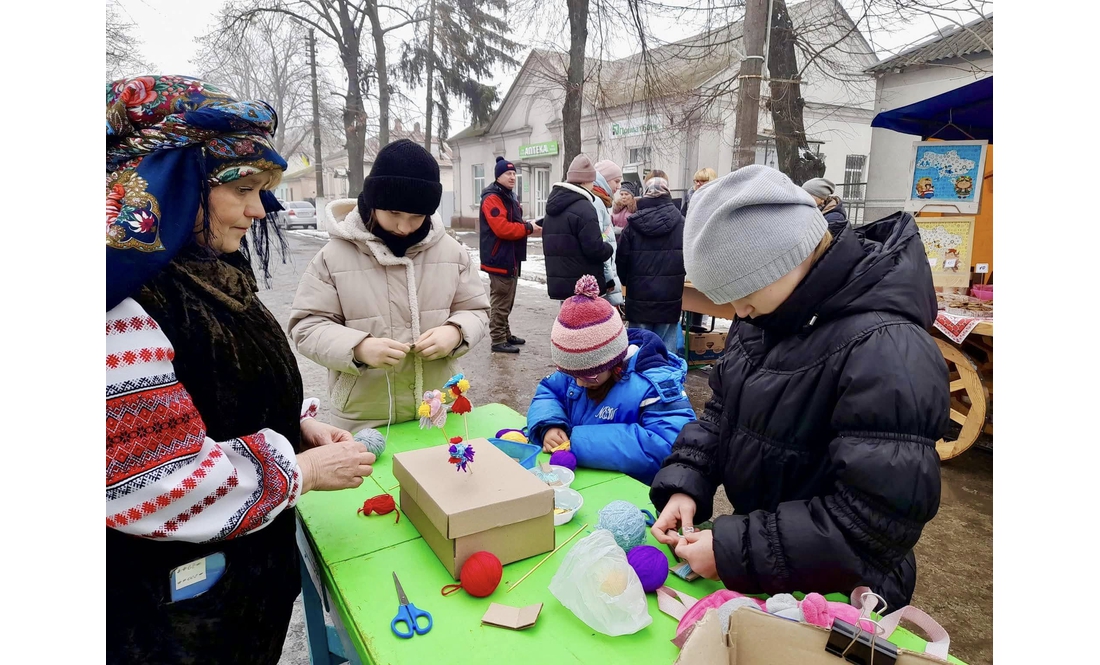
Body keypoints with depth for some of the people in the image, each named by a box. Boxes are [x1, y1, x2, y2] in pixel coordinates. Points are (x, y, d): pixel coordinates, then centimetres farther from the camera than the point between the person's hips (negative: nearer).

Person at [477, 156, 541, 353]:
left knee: (507, 301, 17)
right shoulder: (492, 198, -15)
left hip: (511, 257, 10)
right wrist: (528, 228, -17)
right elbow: (502, 228, -26)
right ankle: (498, 340, 0)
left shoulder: (509, 197, 17)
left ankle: (506, 334, 28)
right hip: (499, 258, -10)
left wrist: (529, 228, 2)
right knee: (500, 302, -6)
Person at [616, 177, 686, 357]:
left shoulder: (633, 224, -4)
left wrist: (627, 282, 19)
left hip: (639, 299, 0)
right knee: (665, 350, 7)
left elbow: (622, 260, 1)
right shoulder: (680, 222, -4)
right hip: (670, 298, 0)